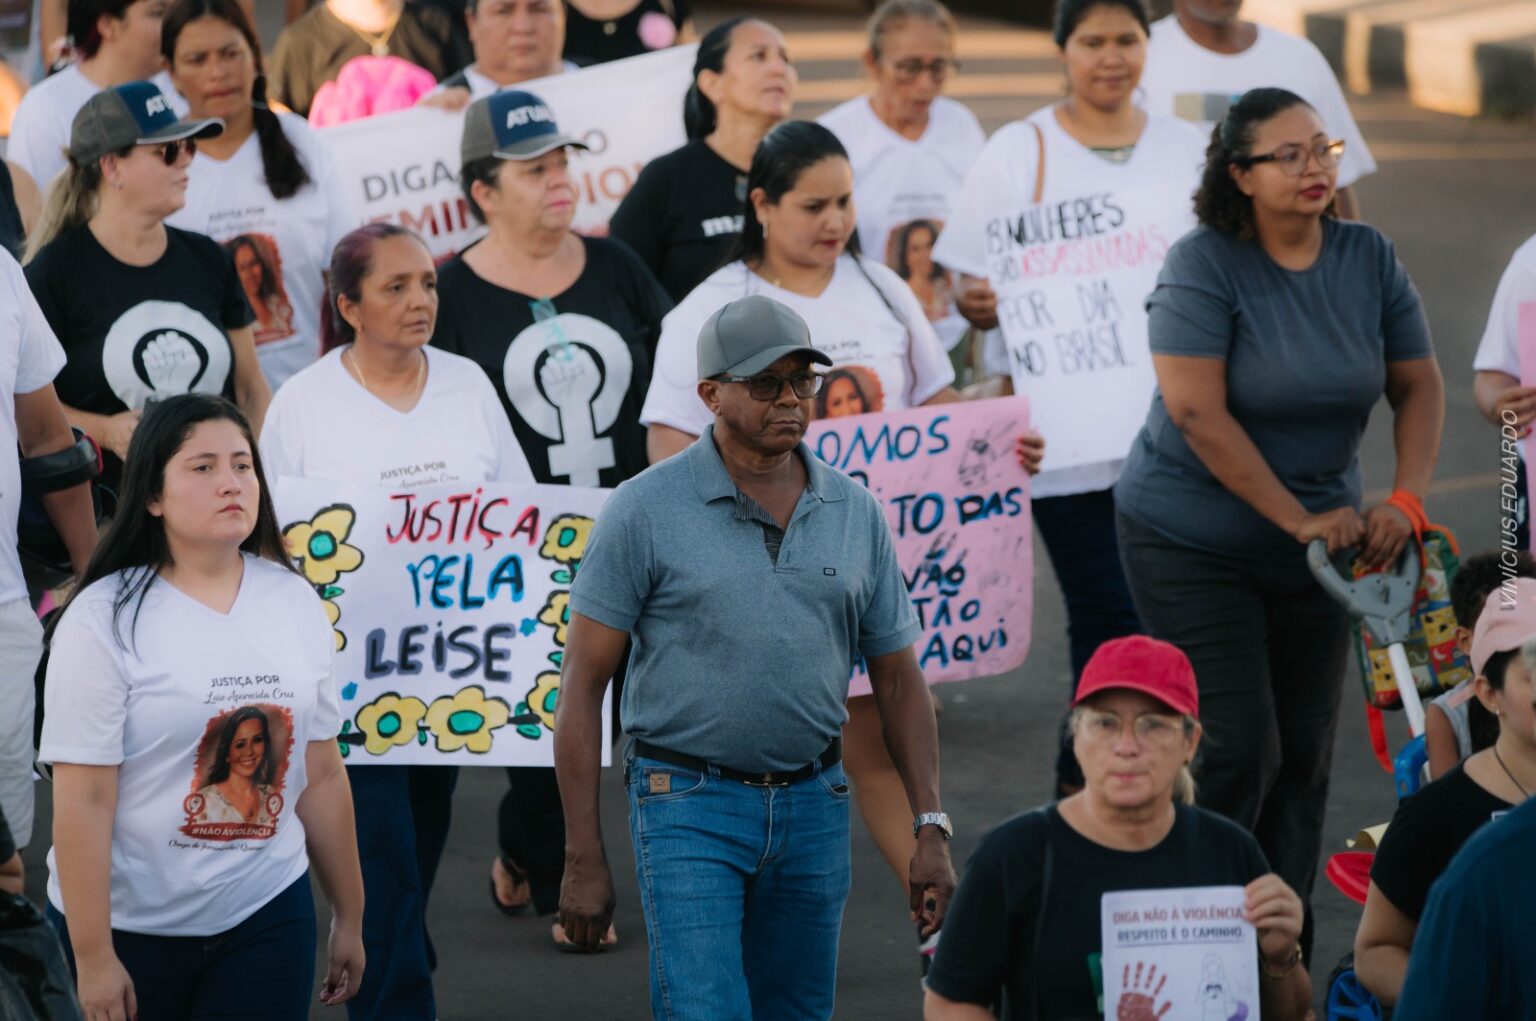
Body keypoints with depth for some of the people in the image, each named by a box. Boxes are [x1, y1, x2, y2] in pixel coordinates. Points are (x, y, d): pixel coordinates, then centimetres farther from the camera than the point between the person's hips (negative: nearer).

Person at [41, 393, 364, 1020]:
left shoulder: (295, 604, 3)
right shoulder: (105, 619, -11)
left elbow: (321, 776, 10)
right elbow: (84, 801, -13)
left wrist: (349, 918, 13)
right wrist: (93, 957, -16)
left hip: (269, 918, 3)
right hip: (130, 926, -3)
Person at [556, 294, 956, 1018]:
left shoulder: (855, 513, 7)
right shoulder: (645, 510, -6)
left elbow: (898, 681, 13)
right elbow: (582, 684, -5)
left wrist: (930, 828, 4)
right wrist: (583, 859, -9)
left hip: (814, 806, 4)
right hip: (690, 807, -4)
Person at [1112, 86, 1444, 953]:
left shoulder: (1370, 259, -1)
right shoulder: (1204, 265, -17)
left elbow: (1420, 387, 4)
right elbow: (1198, 412, -22)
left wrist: (1407, 500, -13)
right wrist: (1301, 520, -21)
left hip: (1314, 540, 5)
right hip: (1193, 542, -5)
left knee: (1307, 752, 5)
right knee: (1238, 748, -11)